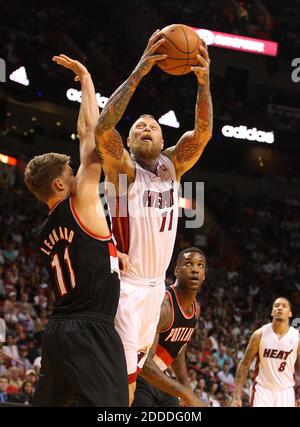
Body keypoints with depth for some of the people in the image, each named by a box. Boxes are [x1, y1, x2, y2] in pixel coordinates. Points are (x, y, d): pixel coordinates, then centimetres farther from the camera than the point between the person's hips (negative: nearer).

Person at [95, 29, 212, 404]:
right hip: (126, 283, -7)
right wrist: (138, 73, -34)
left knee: (134, 367, 13)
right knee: (121, 375, -13)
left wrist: (204, 83, -24)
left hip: (156, 284, 7)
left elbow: (202, 132, -7)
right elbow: (102, 128, -27)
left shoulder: (172, 165, 8)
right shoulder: (123, 168, -8)